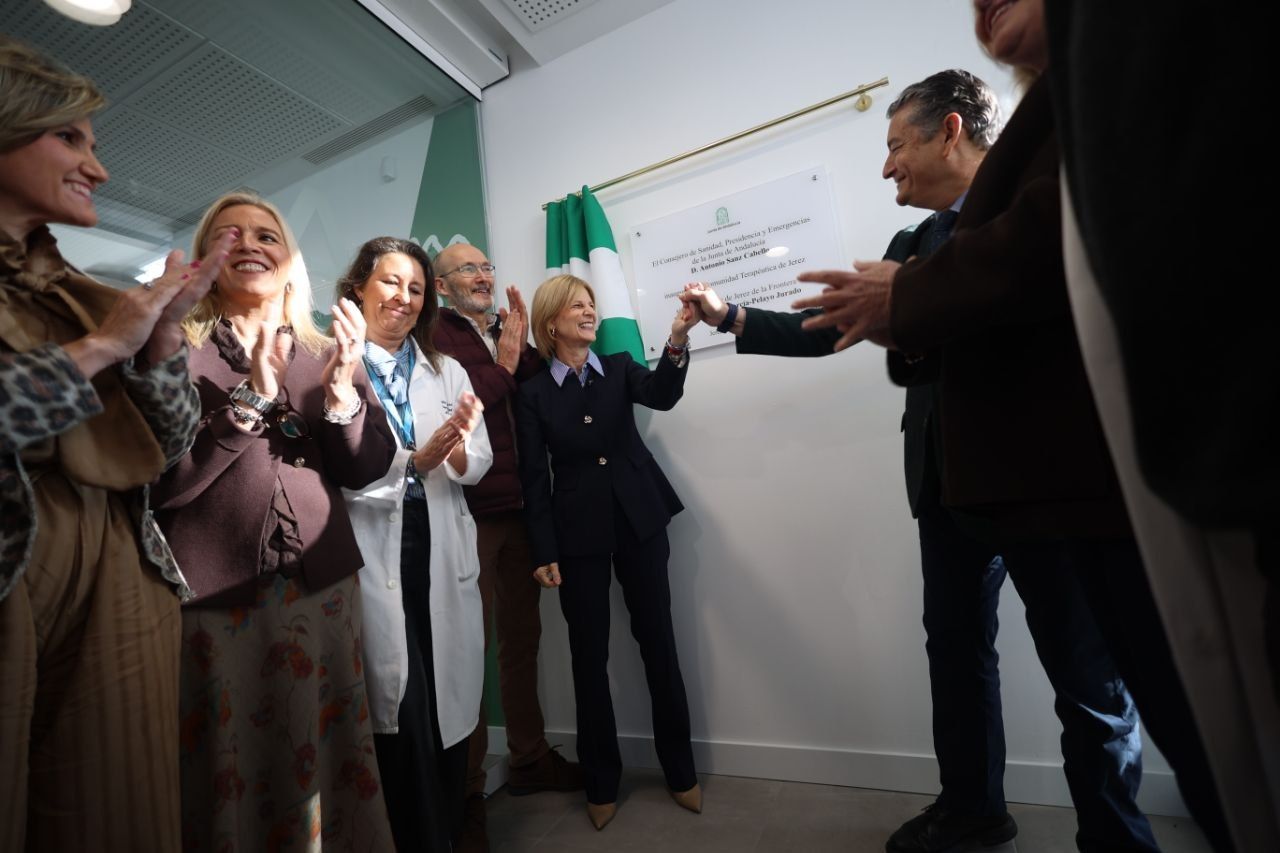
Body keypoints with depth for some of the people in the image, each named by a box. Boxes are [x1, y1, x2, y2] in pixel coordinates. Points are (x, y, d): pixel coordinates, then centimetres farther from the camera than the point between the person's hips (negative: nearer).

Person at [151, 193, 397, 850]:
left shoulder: (325, 353, 7)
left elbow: (366, 469, -1)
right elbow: (160, 483, -12)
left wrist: (342, 391, -17)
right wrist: (249, 399, -22)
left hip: (321, 584, 3)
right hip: (212, 591, -2)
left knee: (323, 754, 16)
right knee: (226, 766, 12)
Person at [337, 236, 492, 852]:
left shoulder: (448, 372, 12)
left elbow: (479, 464, 4)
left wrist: (457, 450, -17)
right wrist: (416, 460, -23)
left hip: (441, 550, 4)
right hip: (373, 553, -4)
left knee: (449, 702, 14)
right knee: (402, 711, 3)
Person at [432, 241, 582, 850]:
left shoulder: (508, 332, 16)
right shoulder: (433, 334, -1)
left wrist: (524, 346, -3)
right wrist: (503, 365, -8)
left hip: (519, 509, 6)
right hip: (466, 513, -5)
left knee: (522, 637, 14)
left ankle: (529, 759, 32)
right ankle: (465, 788, 22)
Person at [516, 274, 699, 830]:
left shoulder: (620, 368, 7)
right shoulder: (533, 394, 3)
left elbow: (662, 396, -14)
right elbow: (534, 479, 0)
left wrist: (677, 341, -31)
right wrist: (544, 552, -5)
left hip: (639, 520, 1)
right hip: (578, 533, -1)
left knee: (658, 643, 8)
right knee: (589, 657, 8)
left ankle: (681, 772, 28)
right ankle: (602, 784, 29)